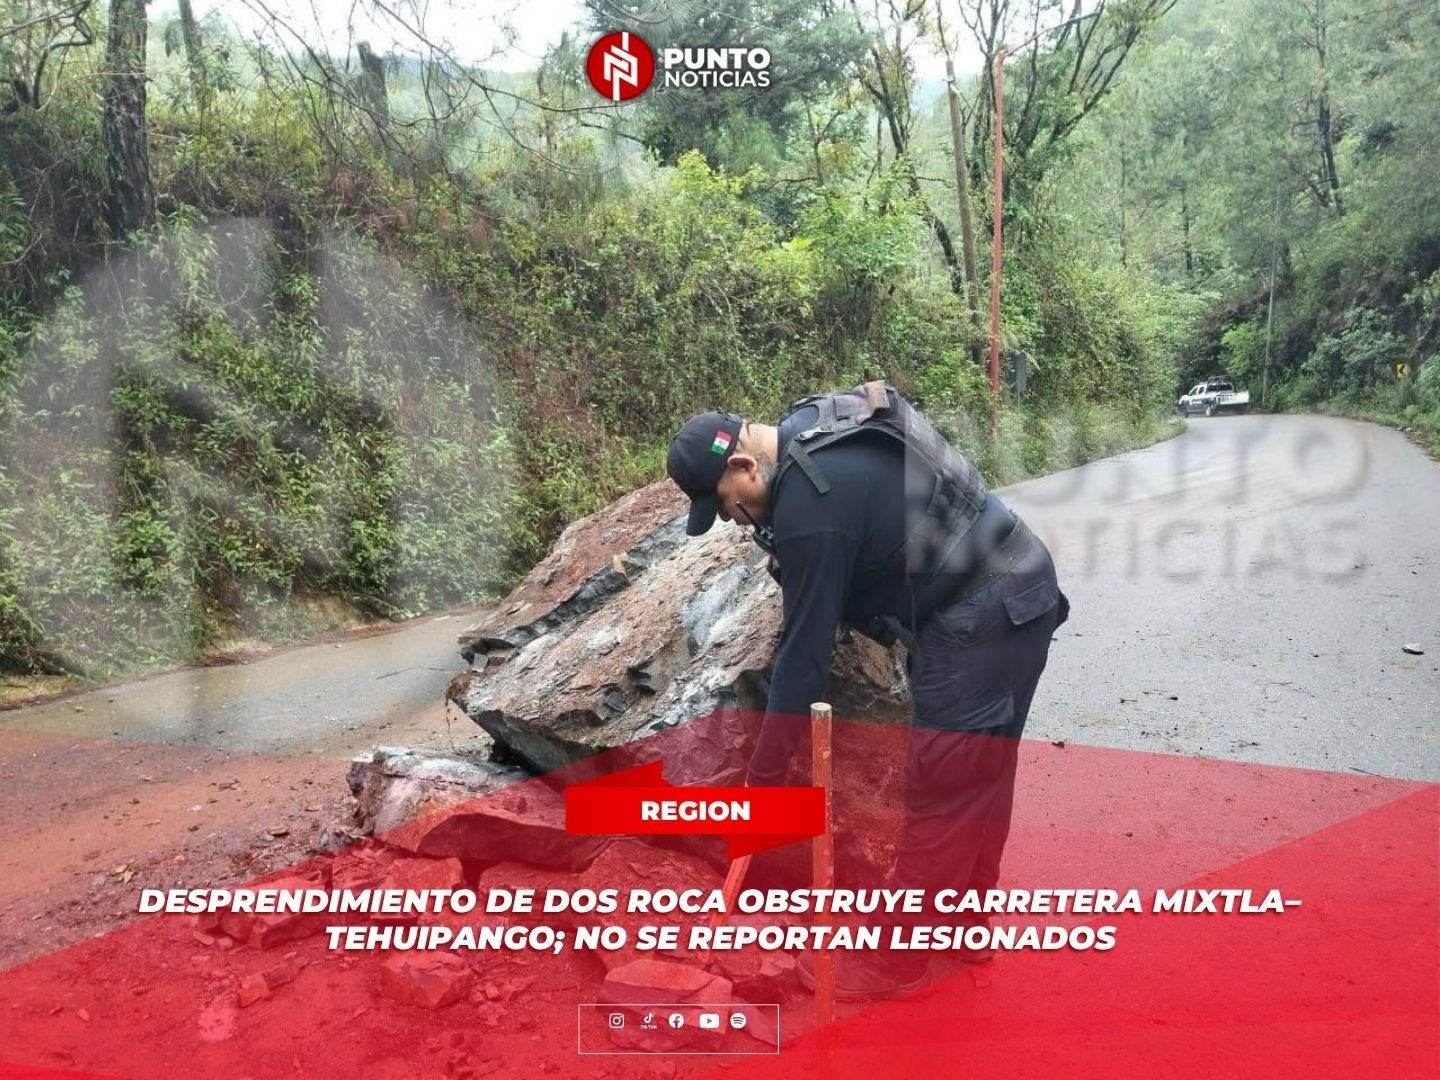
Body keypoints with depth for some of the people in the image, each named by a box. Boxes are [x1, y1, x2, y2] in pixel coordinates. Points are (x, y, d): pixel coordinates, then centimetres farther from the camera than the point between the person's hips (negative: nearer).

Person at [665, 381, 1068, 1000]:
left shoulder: (810, 501, -23)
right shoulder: (812, 426, 6)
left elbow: (805, 645, -20)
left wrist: (763, 777, -13)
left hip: (982, 620, -11)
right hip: (1010, 600, 11)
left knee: (942, 789, -2)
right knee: (978, 777, 18)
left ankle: (896, 960, 10)